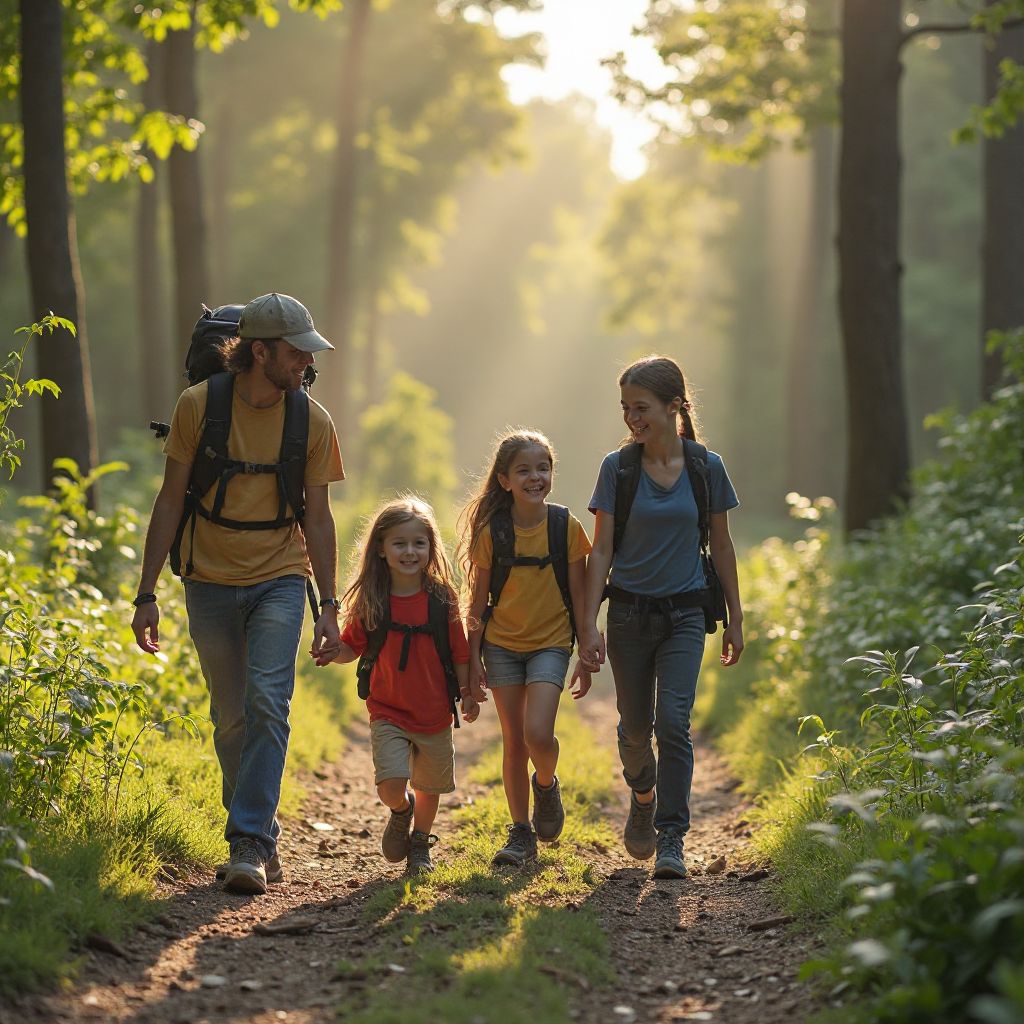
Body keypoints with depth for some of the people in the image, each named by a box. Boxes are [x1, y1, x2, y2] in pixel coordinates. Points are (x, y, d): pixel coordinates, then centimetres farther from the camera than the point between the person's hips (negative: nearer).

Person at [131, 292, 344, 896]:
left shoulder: (312, 420, -3)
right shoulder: (199, 405, -7)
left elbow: (317, 518, 5)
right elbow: (171, 502, -1)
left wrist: (329, 606, 2)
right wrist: (147, 595, -3)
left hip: (280, 579, 0)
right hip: (211, 581, 0)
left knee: (267, 702, -17)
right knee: (231, 719, 7)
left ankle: (250, 844, -17)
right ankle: (264, 840, 21)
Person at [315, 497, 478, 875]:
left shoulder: (441, 599, -6)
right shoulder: (370, 602, -6)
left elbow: (459, 653, 3)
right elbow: (353, 646, 1)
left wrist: (468, 693, 5)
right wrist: (334, 652, -19)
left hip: (434, 715, 1)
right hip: (388, 713, -1)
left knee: (429, 787, 15)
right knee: (390, 785, -16)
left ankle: (420, 844, 41)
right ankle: (401, 812, 19)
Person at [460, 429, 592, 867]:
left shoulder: (566, 527, -6)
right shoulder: (492, 531, -5)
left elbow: (578, 596, 0)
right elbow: (479, 598, 2)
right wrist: (474, 659, 1)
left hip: (550, 642, -1)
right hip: (502, 645, 1)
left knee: (538, 734, -18)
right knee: (513, 739, 4)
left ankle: (546, 784, 15)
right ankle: (521, 834, 15)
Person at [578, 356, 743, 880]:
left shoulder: (707, 467, -3)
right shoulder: (617, 467, -4)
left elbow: (721, 546, 7)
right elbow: (601, 550, -2)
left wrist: (735, 619, 9)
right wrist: (589, 624, -8)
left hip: (684, 614, -1)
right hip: (629, 613, 1)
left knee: (673, 721, -14)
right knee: (635, 726, 10)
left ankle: (671, 840, -9)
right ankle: (643, 798, 40)